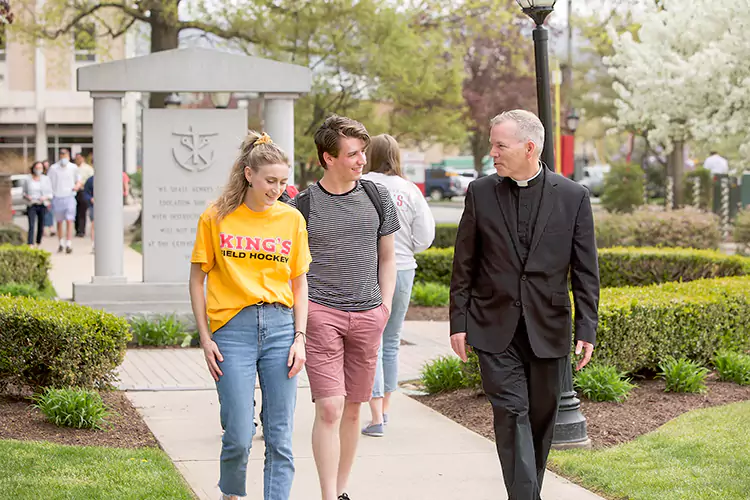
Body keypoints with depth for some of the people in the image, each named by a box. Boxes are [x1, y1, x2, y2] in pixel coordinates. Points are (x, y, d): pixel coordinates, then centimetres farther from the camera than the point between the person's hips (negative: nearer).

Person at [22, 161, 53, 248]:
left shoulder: (46, 179, 3)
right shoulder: (28, 180, 3)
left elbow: (50, 194, 4)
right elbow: (24, 193, 11)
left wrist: (45, 197, -15)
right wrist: (27, 197, -10)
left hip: (42, 205, 1)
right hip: (31, 206, -1)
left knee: (41, 227, 6)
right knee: (31, 226, -14)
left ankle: (38, 244, 25)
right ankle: (30, 246, -24)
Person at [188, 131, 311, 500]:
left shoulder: (292, 219, 7)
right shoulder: (216, 218, 1)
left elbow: (299, 284, 12)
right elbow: (197, 279, 5)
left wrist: (299, 338, 2)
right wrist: (205, 338, -1)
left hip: (280, 326, 2)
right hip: (233, 328, -2)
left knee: (280, 438, 1)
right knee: (238, 437, -3)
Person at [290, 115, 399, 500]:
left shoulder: (377, 197, 8)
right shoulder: (303, 204, -1)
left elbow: (387, 257, 17)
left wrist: (385, 304, 7)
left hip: (367, 315, 4)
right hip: (320, 313, -3)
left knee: (352, 409, 9)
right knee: (329, 408, -11)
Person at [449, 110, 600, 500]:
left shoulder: (573, 196, -1)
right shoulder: (480, 193, 1)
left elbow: (585, 271, 1)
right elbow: (464, 266, 5)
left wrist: (587, 329, -3)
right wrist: (458, 322, 2)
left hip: (547, 328, 1)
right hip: (495, 329, -1)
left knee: (541, 417, 10)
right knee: (511, 413, -10)